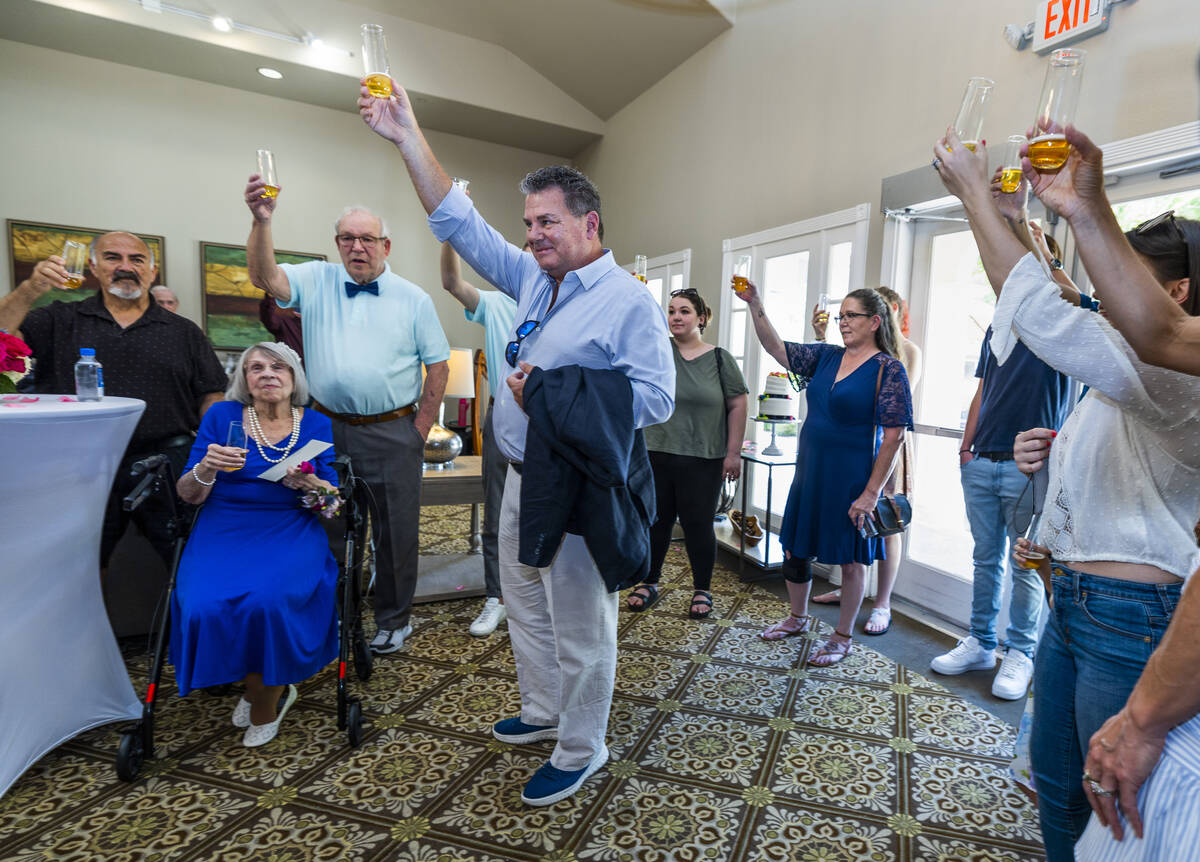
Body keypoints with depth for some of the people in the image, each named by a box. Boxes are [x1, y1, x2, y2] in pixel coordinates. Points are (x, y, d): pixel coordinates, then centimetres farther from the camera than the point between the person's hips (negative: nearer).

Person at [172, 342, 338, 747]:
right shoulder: (222, 416, 5)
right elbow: (188, 494, 3)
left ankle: (265, 701, 2)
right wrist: (206, 469, -19)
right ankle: (258, 686, 6)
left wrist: (310, 485, -18)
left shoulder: (316, 424, 6)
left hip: (290, 534, -1)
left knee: (268, 600, -29)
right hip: (223, 531, 1)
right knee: (207, 606, -26)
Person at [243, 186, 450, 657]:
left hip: (393, 432, -1)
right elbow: (264, 276, -11)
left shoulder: (414, 299, 2)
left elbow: (438, 366, 2)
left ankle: (393, 619, 25)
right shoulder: (316, 281, 6)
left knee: (395, 531, 7)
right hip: (328, 427, 2)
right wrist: (261, 221, -28)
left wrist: (420, 430, -2)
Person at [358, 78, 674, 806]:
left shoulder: (630, 302, -13)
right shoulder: (534, 278, 10)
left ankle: (580, 751, 27)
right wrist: (409, 138, 8)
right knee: (525, 604, 21)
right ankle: (544, 713, 43)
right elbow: (460, 222, 12)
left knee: (580, 627, 5)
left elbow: (656, 398, -20)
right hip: (522, 478, 9)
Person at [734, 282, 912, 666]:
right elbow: (776, 347, 4)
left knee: (851, 559, 9)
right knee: (794, 548, 15)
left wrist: (871, 492, -17)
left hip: (851, 477, -6)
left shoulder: (888, 369, -10)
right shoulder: (827, 356, 7)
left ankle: (843, 637, 27)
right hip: (810, 471, 6)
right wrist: (754, 304, -9)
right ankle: (798, 617, 38)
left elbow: (893, 435, -14)